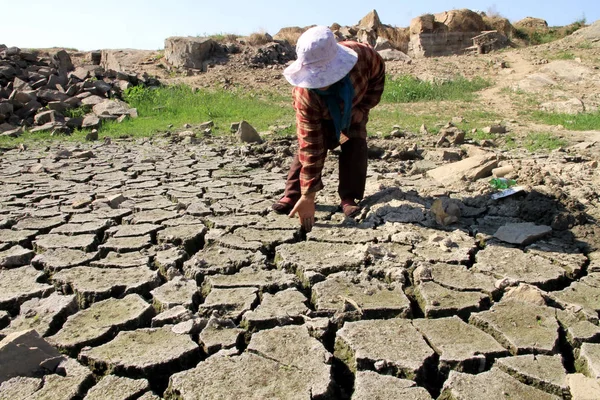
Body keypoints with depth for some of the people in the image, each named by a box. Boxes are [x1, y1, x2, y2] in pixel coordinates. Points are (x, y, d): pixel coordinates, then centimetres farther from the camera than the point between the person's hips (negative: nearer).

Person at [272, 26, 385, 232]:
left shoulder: (361, 54, -41)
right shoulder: (305, 95, -44)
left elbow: (378, 75, -13)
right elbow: (311, 147, -41)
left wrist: (362, 108, -18)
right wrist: (308, 196, -41)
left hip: (354, 105, 2)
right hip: (321, 114, -2)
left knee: (355, 143, -15)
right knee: (308, 145, -19)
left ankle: (349, 198, -5)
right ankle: (293, 193, -4)